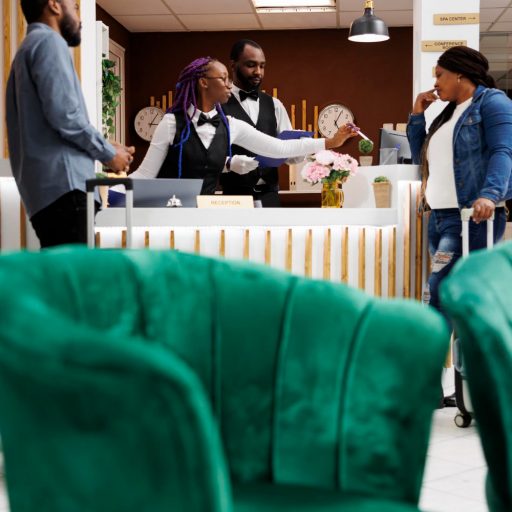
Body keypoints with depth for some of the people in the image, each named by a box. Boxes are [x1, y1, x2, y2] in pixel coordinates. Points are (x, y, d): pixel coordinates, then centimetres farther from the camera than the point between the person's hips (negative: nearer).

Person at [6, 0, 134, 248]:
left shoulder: (30, 47, 27)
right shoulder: (49, 41, -3)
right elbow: (64, 114, -16)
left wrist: (104, 149, 21)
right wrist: (108, 153, -3)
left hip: (45, 188, 10)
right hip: (62, 182, -10)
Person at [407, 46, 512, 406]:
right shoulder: (449, 112, 22)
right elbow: (421, 156, 27)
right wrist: (417, 116, 16)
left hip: (471, 216, -9)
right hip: (441, 215, 9)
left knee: (442, 291, -16)